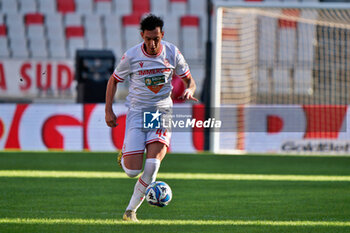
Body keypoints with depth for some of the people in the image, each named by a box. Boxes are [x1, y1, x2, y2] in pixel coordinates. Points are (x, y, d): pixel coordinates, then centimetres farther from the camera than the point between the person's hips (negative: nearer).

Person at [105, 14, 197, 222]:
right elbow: (114, 80, 8)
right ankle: (124, 155, 30)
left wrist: (189, 90, -14)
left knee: (153, 163, -22)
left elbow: (189, 80, 10)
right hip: (137, 112, -1)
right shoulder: (131, 56, -8)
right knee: (132, 171, -10)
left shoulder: (172, 53, -2)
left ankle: (131, 210, -5)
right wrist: (108, 110, 1)